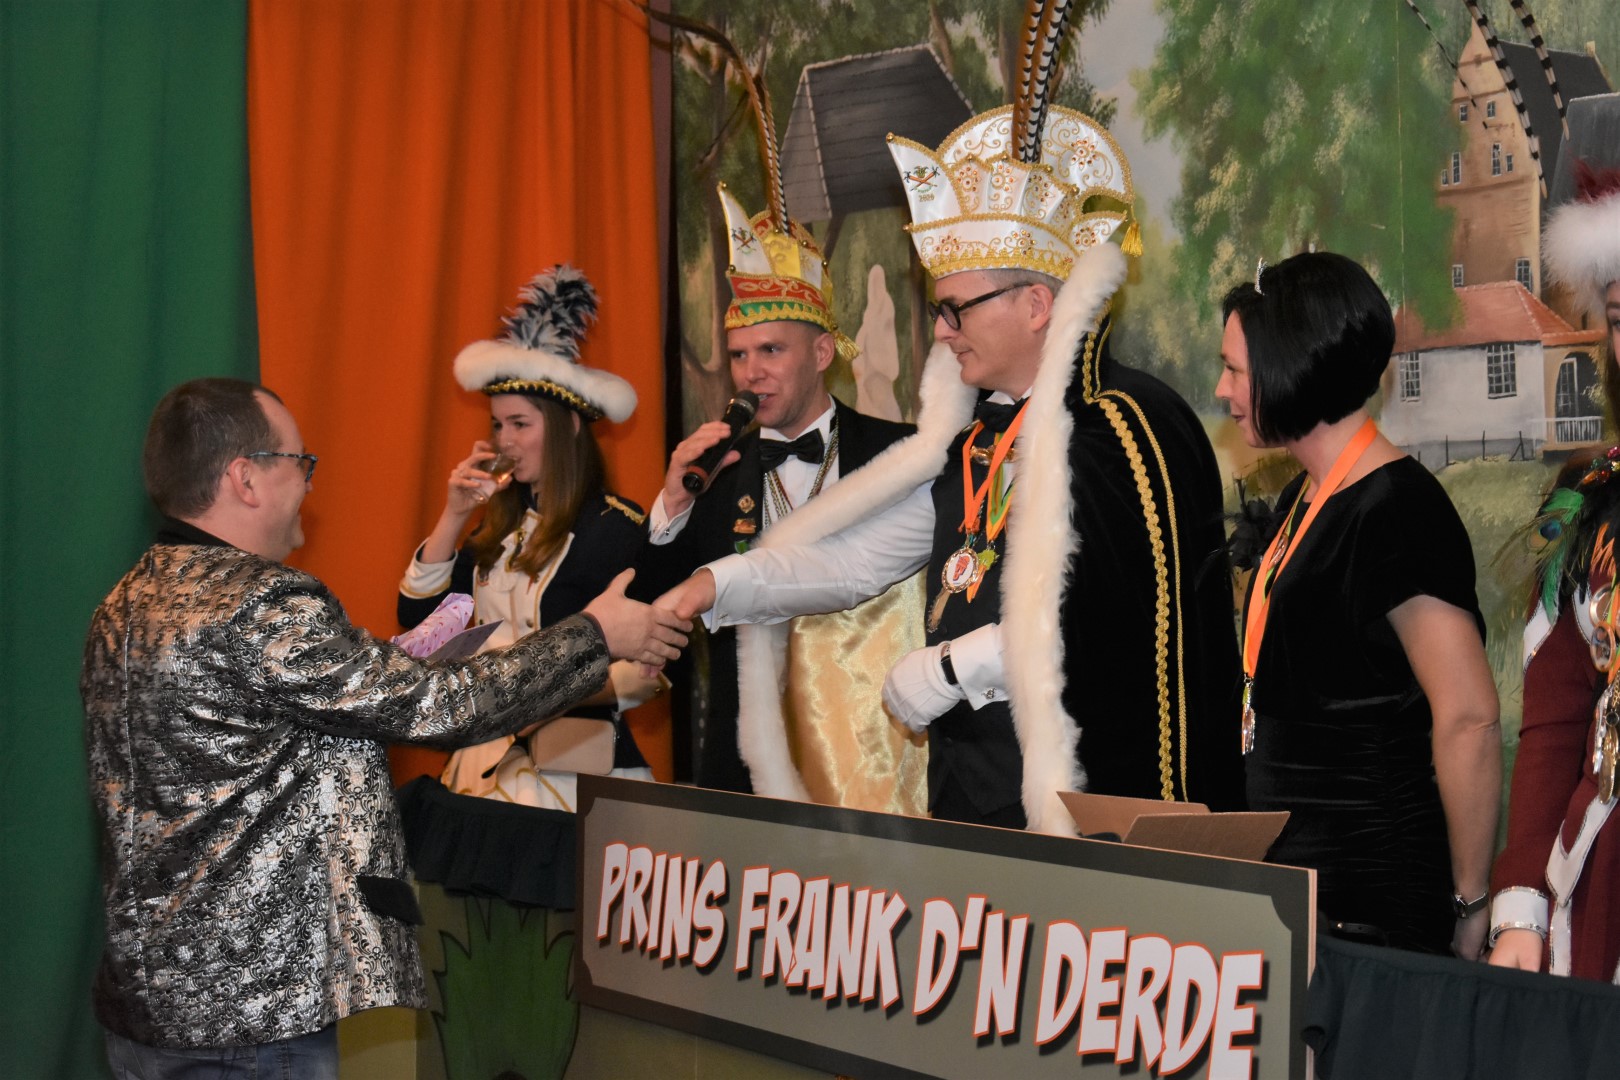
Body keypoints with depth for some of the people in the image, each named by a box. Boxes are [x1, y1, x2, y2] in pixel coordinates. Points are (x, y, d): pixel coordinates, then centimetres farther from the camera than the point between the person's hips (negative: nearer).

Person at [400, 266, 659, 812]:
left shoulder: (616, 527, -9)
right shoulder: (503, 525, 11)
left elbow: (645, 669, -13)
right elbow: (416, 615, 8)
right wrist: (454, 515, 2)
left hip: (571, 764, -6)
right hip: (484, 760, 6)